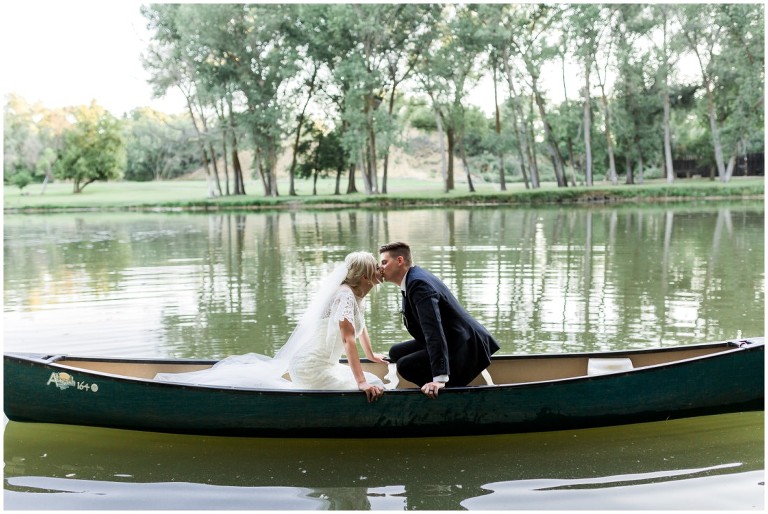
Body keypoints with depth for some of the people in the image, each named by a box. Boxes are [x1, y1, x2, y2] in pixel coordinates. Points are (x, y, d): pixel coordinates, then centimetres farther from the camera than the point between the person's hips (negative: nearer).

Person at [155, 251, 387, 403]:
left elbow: (360, 326, 33)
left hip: (323, 364, 10)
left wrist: (371, 355, 46)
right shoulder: (345, 295, -18)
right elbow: (348, 339, -28)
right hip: (312, 368, -10)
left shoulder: (357, 295, 13)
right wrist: (361, 382, -32)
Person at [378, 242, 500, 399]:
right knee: (396, 352, 10)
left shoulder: (418, 283, -22)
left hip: (465, 347, -10)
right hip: (455, 341, 10)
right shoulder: (415, 277, 10)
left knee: (404, 365, -21)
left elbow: (433, 330, -32)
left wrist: (439, 378, -37)